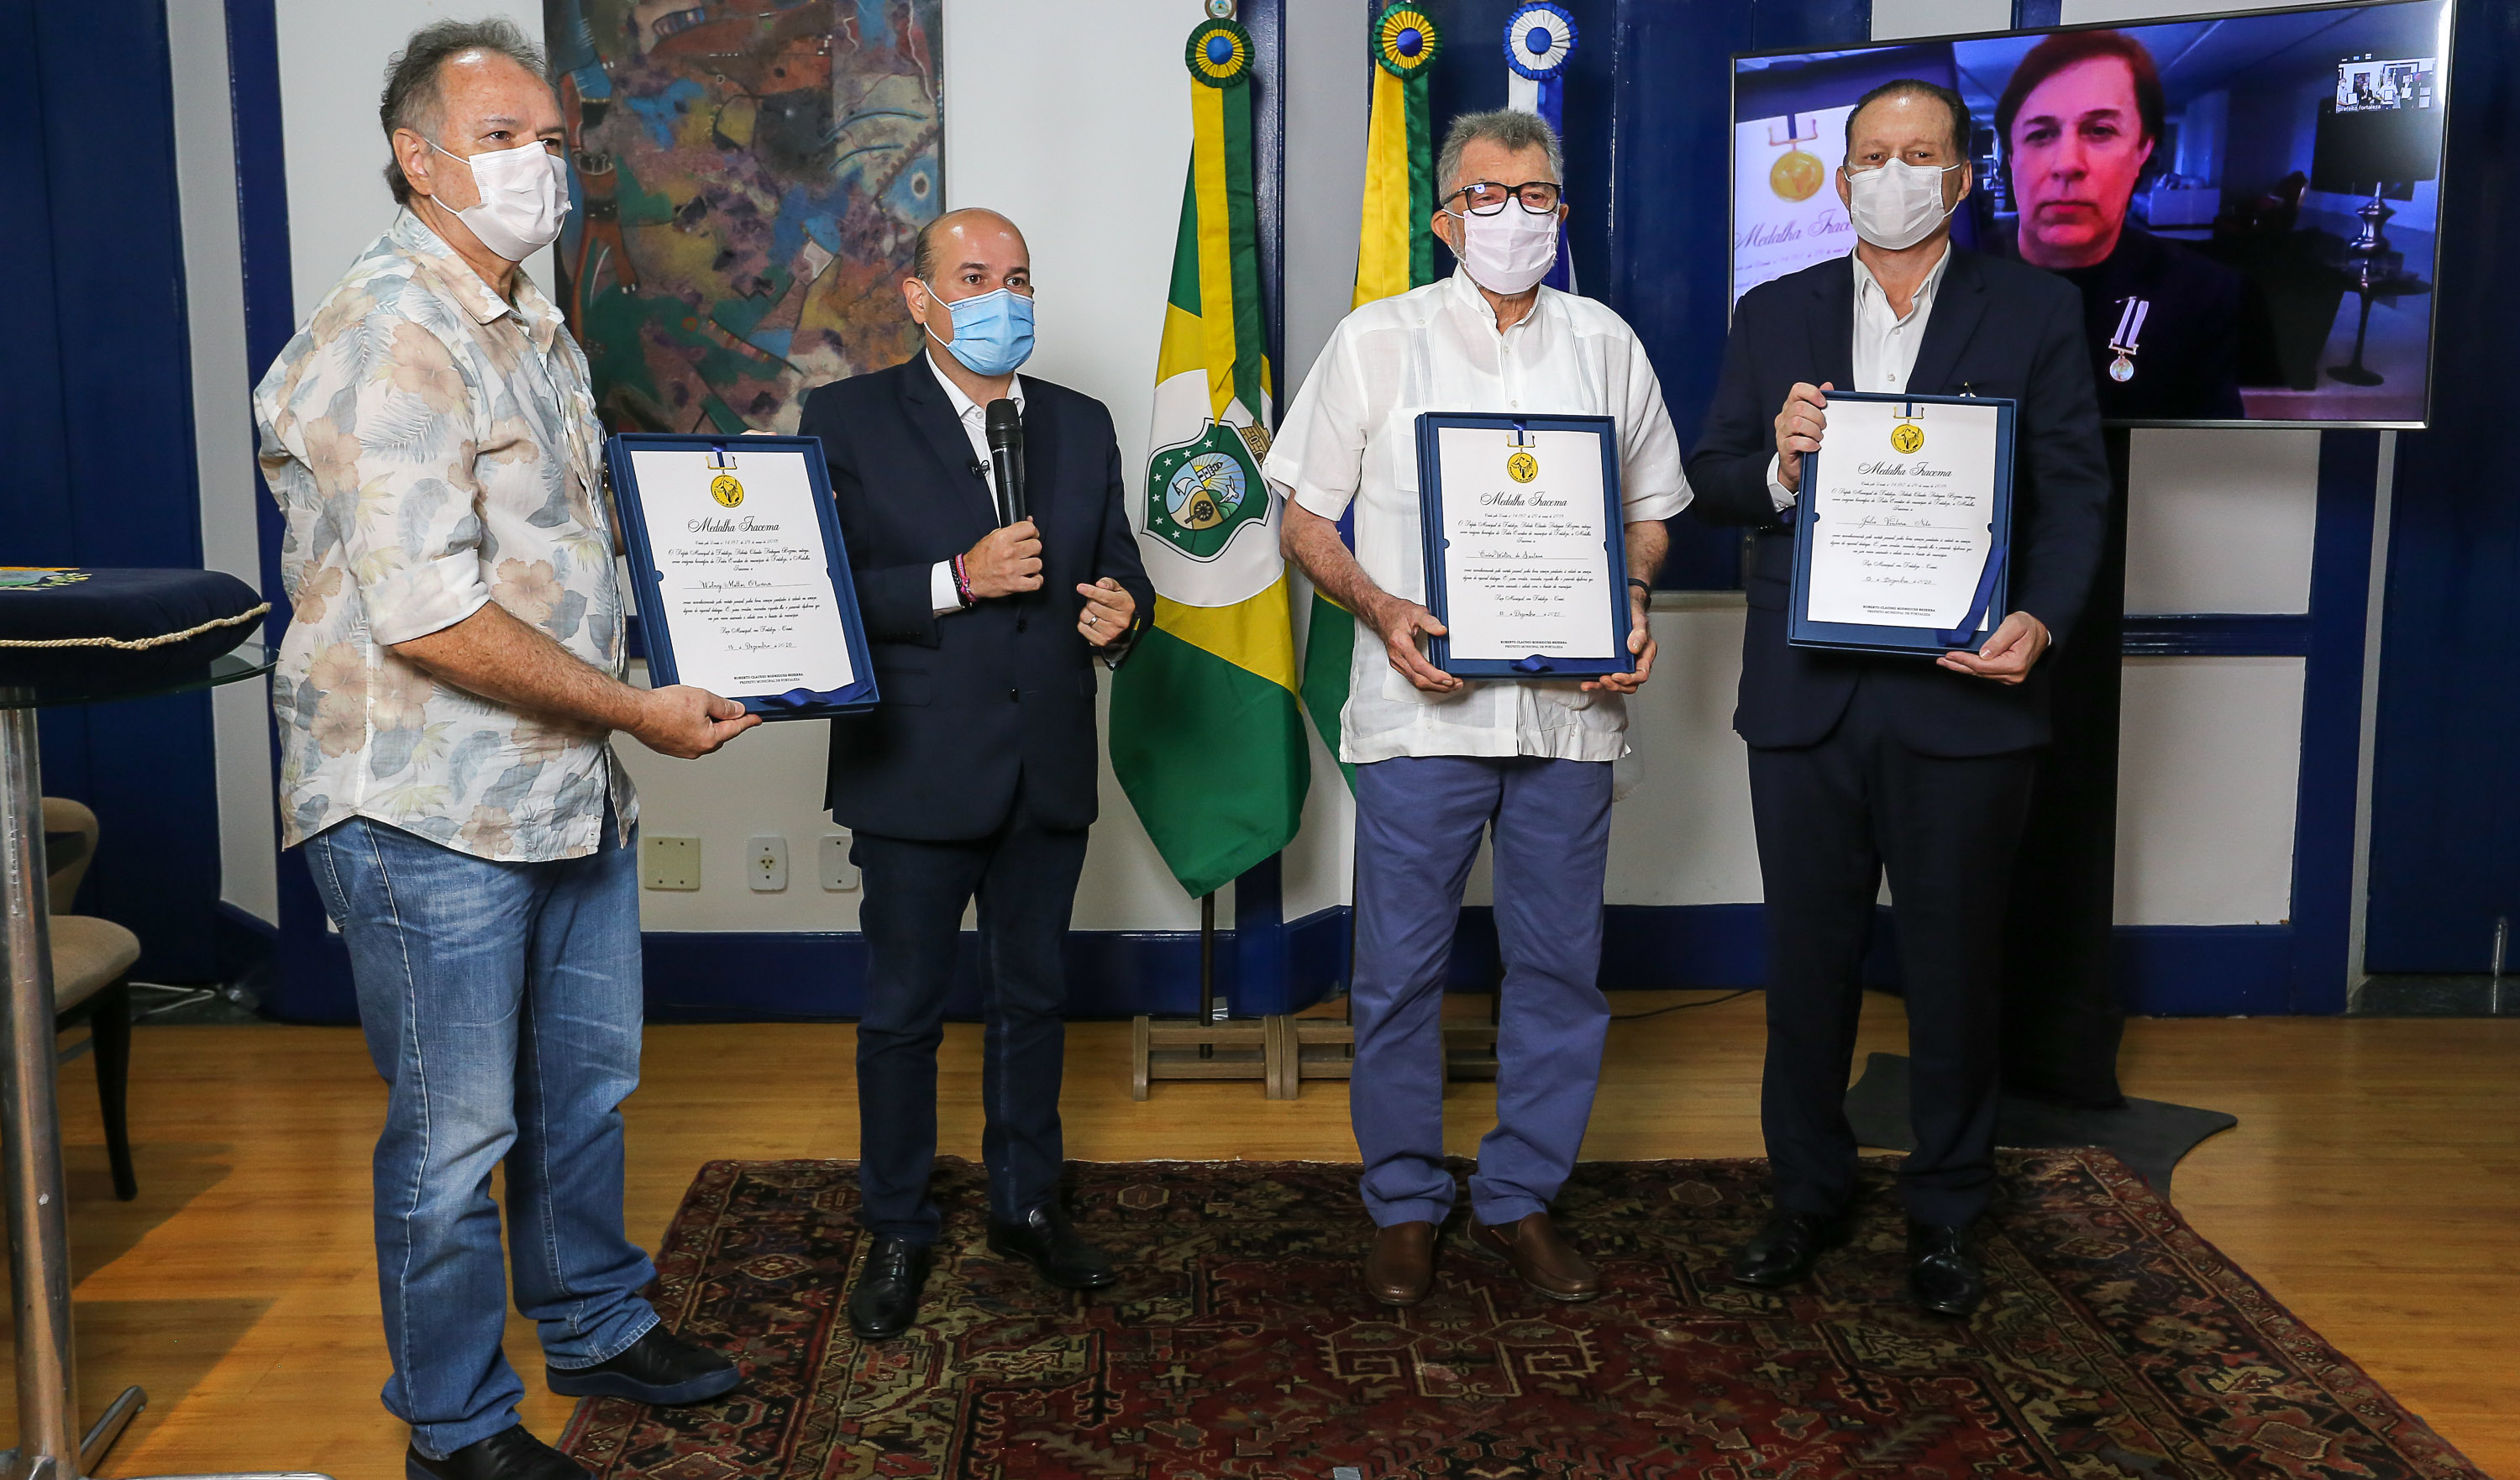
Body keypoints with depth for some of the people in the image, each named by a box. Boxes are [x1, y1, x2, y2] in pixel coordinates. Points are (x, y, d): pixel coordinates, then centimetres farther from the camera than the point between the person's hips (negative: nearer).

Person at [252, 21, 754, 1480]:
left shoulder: (540, 332, 14)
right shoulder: (387, 340, -17)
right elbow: (428, 617, -24)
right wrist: (640, 709, -18)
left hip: (573, 788, 9)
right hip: (431, 808, -9)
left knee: (588, 1083, 21)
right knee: (457, 1133, 4)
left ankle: (596, 1325, 40)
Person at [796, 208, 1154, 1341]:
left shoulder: (1081, 426, 10)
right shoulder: (848, 420, -4)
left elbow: (1116, 567, 15)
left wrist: (1122, 611, -8)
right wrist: (957, 581, -21)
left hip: (1049, 774, 4)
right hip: (916, 771, -4)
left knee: (1033, 996, 16)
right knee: (904, 1011, 7)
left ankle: (1027, 1205, 33)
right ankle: (898, 1233, 24)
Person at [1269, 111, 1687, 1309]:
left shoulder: (1606, 345, 11)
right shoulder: (1375, 342, 4)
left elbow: (1651, 511, 17)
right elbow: (1306, 517, 4)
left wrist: (1633, 607, -3)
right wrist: (1380, 608, -14)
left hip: (1570, 707, 3)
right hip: (1420, 706, -2)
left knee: (1560, 964, 7)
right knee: (1400, 969, 3)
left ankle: (1521, 1200, 24)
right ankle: (1405, 1204, 20)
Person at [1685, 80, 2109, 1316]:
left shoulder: (2035, 314, 4)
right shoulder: (1773, 315, 10)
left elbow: (2074, 495, 0)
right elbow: (1709, 481, 7)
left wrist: (2041, 619, -17)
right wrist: (1777, 464, -15)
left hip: (1962, 698, -1)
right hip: (1806, 695, 2)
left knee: (1954, 966, 8)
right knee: (1807, 958, 11)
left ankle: (1946, 1215, 25)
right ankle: (1807, 1193, 27)